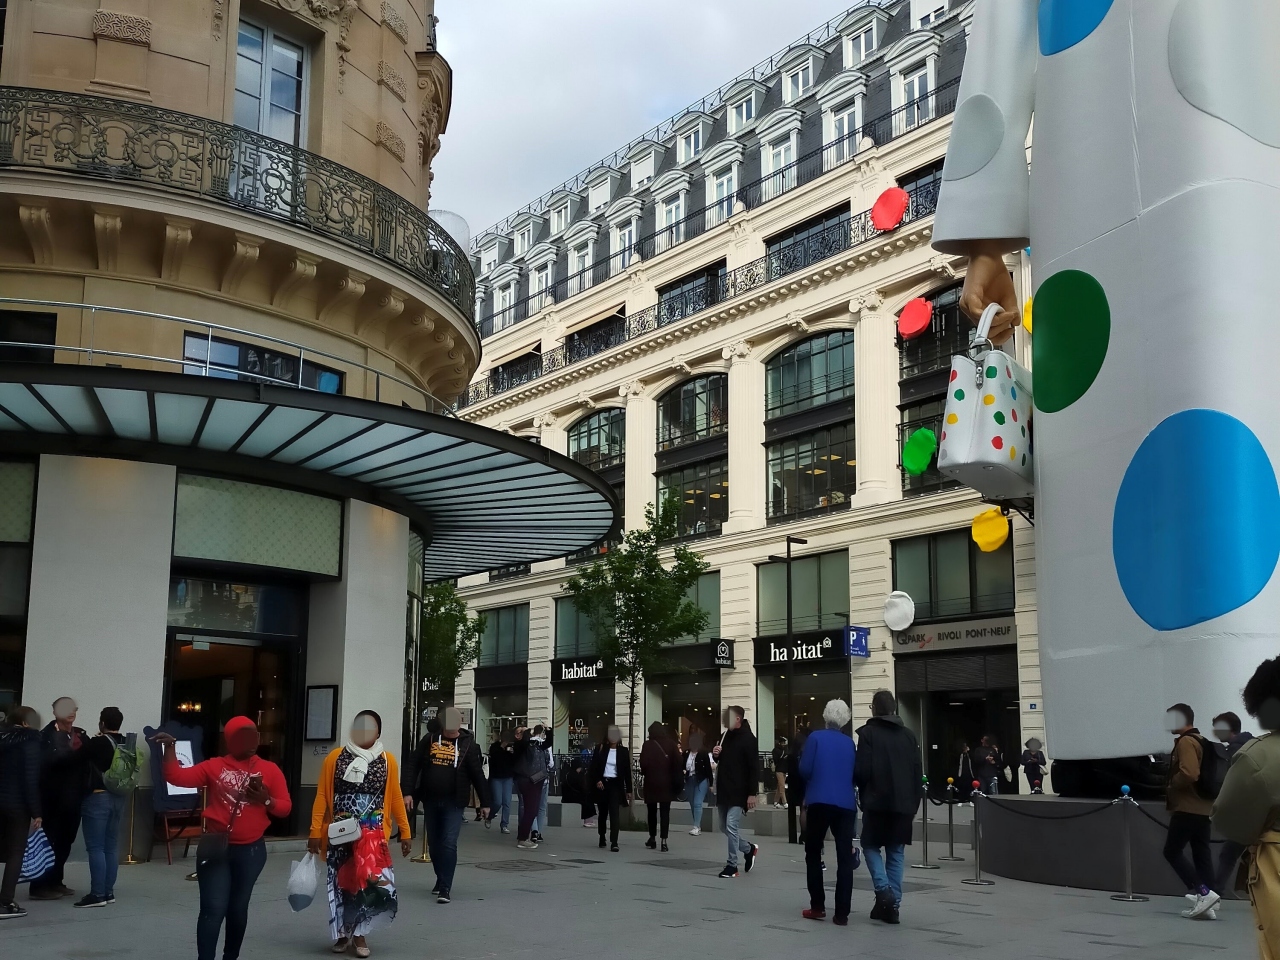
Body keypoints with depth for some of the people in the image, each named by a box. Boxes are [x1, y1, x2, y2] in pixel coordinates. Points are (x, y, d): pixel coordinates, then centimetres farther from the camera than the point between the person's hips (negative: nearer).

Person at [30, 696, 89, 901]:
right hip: (52, 798, -6)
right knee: (47, 841, -1)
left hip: (73, 798, 6)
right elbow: (47, 762, -21)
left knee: (65, 841, 12)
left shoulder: (81, 735, 9)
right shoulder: (47, 735, -7)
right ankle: (40, 886, 4)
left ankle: (55, 882, 22)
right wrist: (70, 750, -29)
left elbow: (88, 762, 4)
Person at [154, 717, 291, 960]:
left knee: (238, 909, 15)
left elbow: (285, 807, 1)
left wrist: (266, 800, -17)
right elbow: (176, 776, -7)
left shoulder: (270, 770, 1)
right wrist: (169, 747, -16)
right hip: (215, 848, -2)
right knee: (213, 909, -9)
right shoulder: (213, 767, 0)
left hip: (251, 851, 2)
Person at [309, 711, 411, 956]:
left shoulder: (387, 761, 3)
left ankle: (358, 932, 8)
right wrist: (315, 832, -4)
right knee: (340, 883, 7)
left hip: (373, 832, 0)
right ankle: (343, 933, 26)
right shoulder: (335, 758, 1)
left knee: (369, 882, -11)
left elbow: (395, 798, 7)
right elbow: (322, 796, 1)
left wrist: (405, 832, 7)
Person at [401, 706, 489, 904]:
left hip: (454, 804, -3)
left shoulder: (468, 744, -3)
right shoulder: (429, 740, 2)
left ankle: (445, 888, -8)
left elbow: (477, 774, 0)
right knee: (434, 844, 13)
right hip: (430, 801, 3)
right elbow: (412, 764, 2)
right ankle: (441, 879, 31)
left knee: (449, 844, -11)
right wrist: (407, 792, -7)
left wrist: (485, 802, 1)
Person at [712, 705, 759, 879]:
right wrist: (716, 755, 0)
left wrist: (752, 793, -18)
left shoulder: (748, 739, -10)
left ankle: (732, 866, -1)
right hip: (723, 791, 8)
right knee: (725, 828, 12)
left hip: (738, 792, -8)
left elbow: (754, 768, -14)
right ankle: (749, 849, 32)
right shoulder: (725, 736, 13)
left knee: (731, 827, -10)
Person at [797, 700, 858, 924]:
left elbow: (804, 769, -7)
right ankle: (842, 913, -3)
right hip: (846, 804, 2)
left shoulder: (816, 737, -1)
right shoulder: (850, 743, 8)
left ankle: (817, 907, 10)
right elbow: (855, 774, 12)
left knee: (813, 854, 13)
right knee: (845, 858, 2)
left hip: (819, 802, -2)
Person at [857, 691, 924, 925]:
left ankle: (883, 890, -10)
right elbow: (918, 774, 8)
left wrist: (862, 792, 9)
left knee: (871, 846, 11)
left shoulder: (868, 733, -6)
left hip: (877, 802, -4)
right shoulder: (909, 735, 9)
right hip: (903, 804, 4)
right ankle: (893, 905, 6)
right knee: (896, 853, 10)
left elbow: (862, 771, -11)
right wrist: (914, 804, 13)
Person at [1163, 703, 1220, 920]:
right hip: (1203, 808, 10)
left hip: (1187, 809, -9)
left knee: (1172, 852, -3)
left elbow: (1188, 774, -26)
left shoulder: (1185, 742, -13)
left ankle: (1204, 892, -12)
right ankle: (1206, 904, 6)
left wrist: (1170, 785, -9)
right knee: (1201, 854, 7)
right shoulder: (1199, 741, 17)